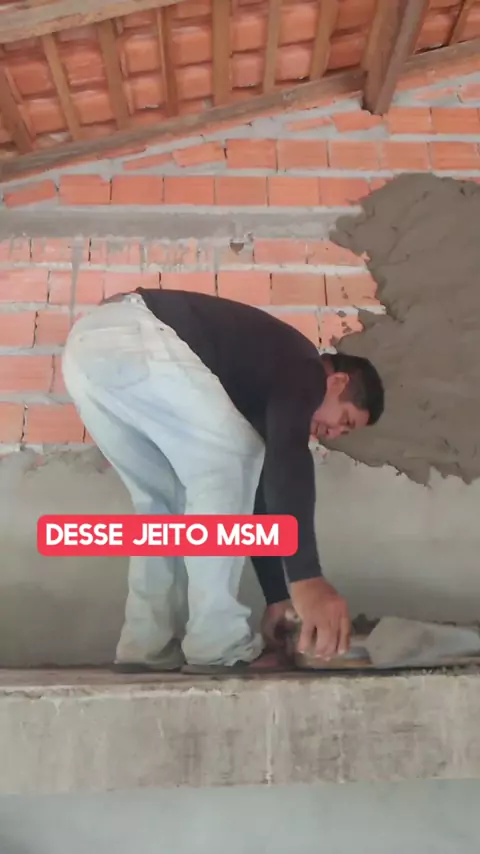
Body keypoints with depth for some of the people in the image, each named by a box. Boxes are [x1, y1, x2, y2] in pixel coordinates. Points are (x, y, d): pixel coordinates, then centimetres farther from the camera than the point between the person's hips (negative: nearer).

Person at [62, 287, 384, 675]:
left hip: (89, 342, 10)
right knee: (228, 463, -6)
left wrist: (277, 595, 26)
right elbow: (287, 461, -18)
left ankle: (147, 646, 13)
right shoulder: (303, 367, 2)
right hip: (131, 336, -10)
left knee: (166, 496, 13)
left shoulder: (269, 387, 27)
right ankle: (219, 645, -3)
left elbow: (259, 491, 26)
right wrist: (306, 578, -25)